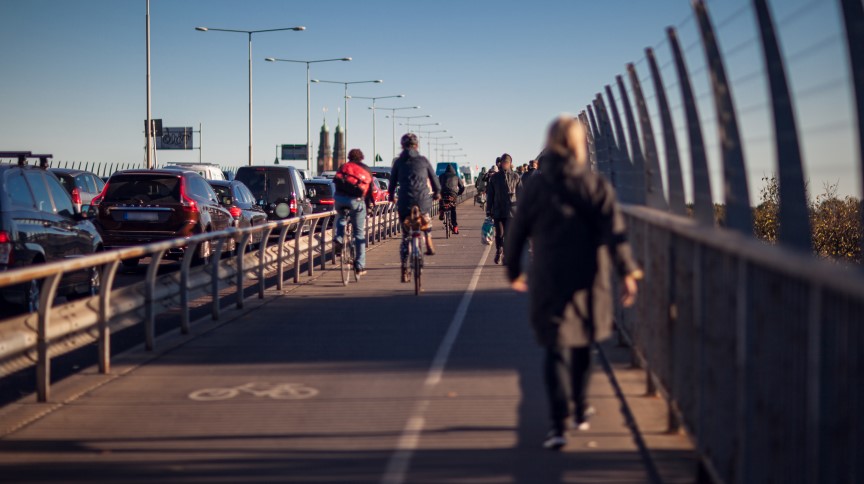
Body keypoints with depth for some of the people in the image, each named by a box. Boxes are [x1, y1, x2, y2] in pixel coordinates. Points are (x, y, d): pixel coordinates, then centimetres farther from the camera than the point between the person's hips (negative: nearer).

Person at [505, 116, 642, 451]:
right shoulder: (596, 186, -3)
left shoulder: (535, 187, -1)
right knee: (582, 346, 20)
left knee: (557, 351, -1)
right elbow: (614, 231, -12)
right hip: (588, 282, 1)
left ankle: (559, 425, -15)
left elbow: (517, 233, 6)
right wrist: (628, 273, -12)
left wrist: (513, 271, 20)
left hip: (549, 282, -1)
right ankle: (580, 411, 34)